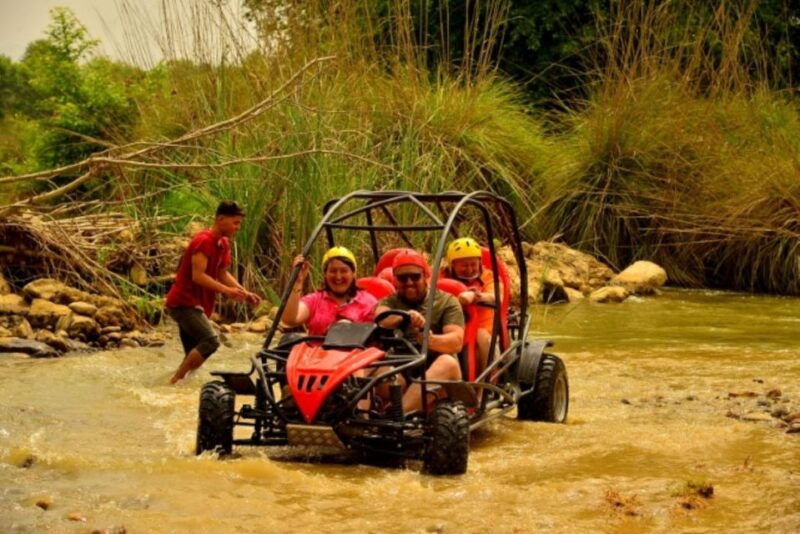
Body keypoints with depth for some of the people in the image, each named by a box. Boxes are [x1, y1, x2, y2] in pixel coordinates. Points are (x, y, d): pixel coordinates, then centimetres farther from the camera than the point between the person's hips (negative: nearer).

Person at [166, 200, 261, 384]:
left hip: (194, 304, 10)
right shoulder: (203, 241, -18)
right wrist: (226, 290, -28)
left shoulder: (223, 244, 11)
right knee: (211, 341, -21)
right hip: (184, 302, -10)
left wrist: (245, 293, 3)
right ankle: (176, 381, -18)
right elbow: (198, 276, -24)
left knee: (193, 353, 9)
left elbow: (223, 274, 16)